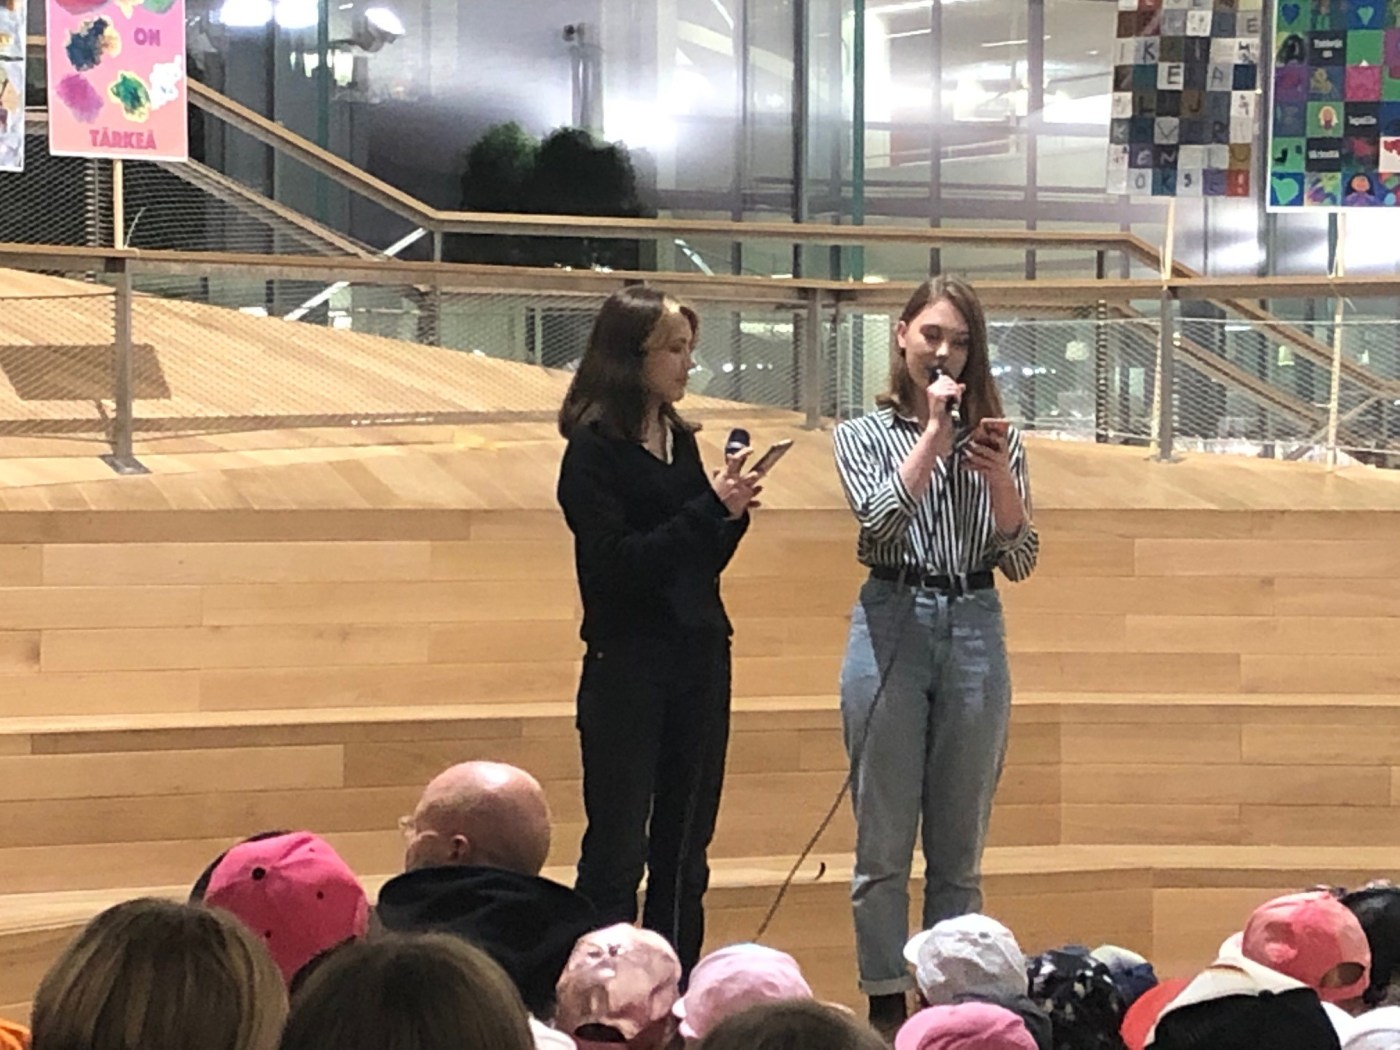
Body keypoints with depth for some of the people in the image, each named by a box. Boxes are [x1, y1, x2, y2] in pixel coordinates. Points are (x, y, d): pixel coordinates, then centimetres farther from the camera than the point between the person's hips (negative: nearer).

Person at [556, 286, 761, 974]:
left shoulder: (681, 440, 12)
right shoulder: (592, 450, -8)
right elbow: (613, 564, -17)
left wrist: (732, 510, -4)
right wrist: (710, 510, -18)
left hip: (700, 659, 7)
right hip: (626, 665, -7)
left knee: (685, 853, 9)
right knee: (617, 852, -4)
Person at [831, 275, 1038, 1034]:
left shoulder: (995, 438, 9)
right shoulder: (863, 434, 5)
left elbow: (1019, 561, 3)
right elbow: (882, 519, -14)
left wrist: (1000, 479, -13)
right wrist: (934, 430, -11)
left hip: (974, 631, 2)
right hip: (892, 627, -2)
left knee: (960, 849, 7)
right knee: (884, 842, 1)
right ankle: (886, 1007, 7)